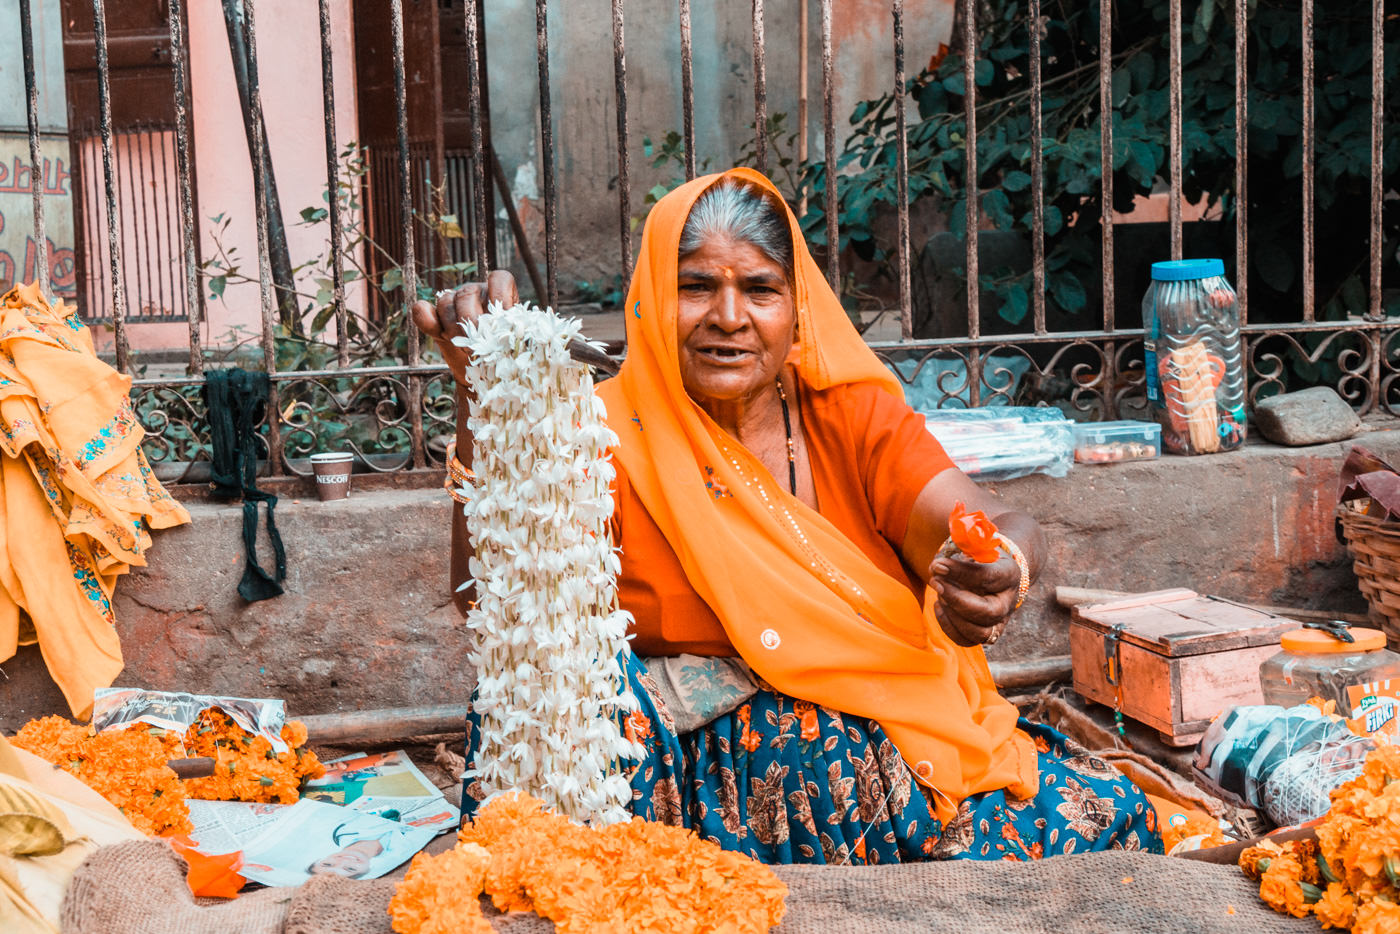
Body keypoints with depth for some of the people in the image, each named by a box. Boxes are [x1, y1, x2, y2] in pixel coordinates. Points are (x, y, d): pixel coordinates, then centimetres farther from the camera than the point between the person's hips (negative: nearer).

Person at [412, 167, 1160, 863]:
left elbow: (1000, 527, -12)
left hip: (897, 731, 2)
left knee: (1101, 819, -20)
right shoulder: (614, 435, -2)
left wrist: (1001, 574, -38)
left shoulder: (853, 415, 4)